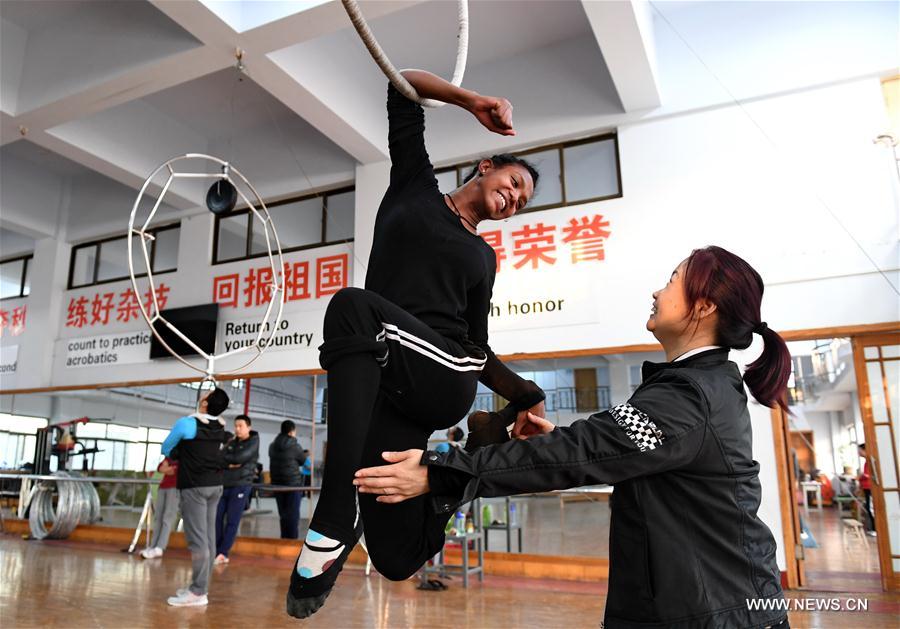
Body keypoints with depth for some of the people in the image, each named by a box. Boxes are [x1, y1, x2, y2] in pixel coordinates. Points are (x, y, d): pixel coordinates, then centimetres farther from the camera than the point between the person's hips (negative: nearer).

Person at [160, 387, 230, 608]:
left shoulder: (186, 423, -13)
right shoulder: (220, 426, 4)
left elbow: (165, 449, 5)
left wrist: (176, 456, 25)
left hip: (195, 487, -7)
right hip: (214, 485, 7)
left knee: (197, 539, -6)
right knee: (208, 538, 9)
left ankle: (198, 592, -4)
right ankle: (201, 586, 17)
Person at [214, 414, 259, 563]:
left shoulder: (253, 442, 0)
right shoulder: (231, 443, 16)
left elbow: (240, 457, -15)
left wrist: (226, 458, -2)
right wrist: (230, 463, -14)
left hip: (241, 485, -5)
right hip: (224, 484, 5)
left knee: (232, 521, -5)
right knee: (217, 518, 1)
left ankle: (223, 553, 0)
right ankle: (216, 551, 11)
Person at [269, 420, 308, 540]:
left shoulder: (272, 446, 4)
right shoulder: (295, 446, -13)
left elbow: (275, 461, 13)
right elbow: (304, 462, -1)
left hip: (277, 483, 5)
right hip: (293, 483, -5)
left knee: (283, 513, 13)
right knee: (293, 513, 1)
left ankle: (284, 538, 20)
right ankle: (292, 539, 1)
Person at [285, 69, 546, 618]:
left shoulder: (483, 259, 24)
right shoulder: (416, 187, 20)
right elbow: (404, 85, 21)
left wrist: (525, 399, 13)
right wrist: (472, 101, 13)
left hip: (447, 379, 0)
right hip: (384, 381, 0)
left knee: (355, 305, -33)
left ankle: (335, 518, -32)